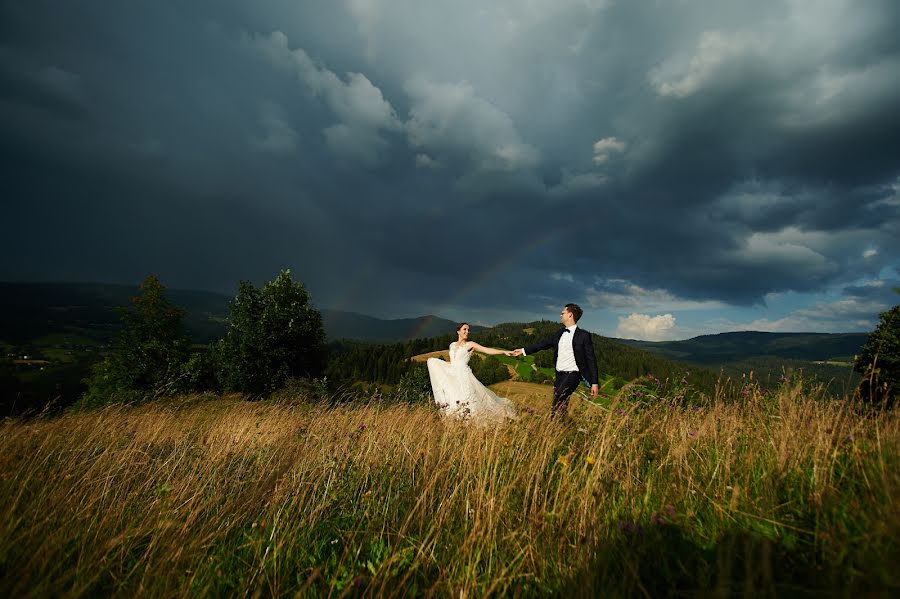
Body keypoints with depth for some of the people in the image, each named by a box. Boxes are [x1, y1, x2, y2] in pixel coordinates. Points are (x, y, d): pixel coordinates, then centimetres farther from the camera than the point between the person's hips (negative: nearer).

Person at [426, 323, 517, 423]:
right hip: (452, 375, 6)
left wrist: (504, 351, -23)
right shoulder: (452, 345, 14)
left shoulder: (470, 344, -1)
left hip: (463, 375, -6)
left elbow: (487, 350, -12)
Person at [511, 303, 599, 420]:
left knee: (557, 403, -20)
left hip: (572, 375, -7)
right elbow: (542, 344, 20)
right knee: (560, 406, 11)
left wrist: (595, 383, -11)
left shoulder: (583, 335, -7)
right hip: (559, 375, 7)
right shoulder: (559, 334, 12)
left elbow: (591, 360, -8)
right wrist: (523, 350, 21)